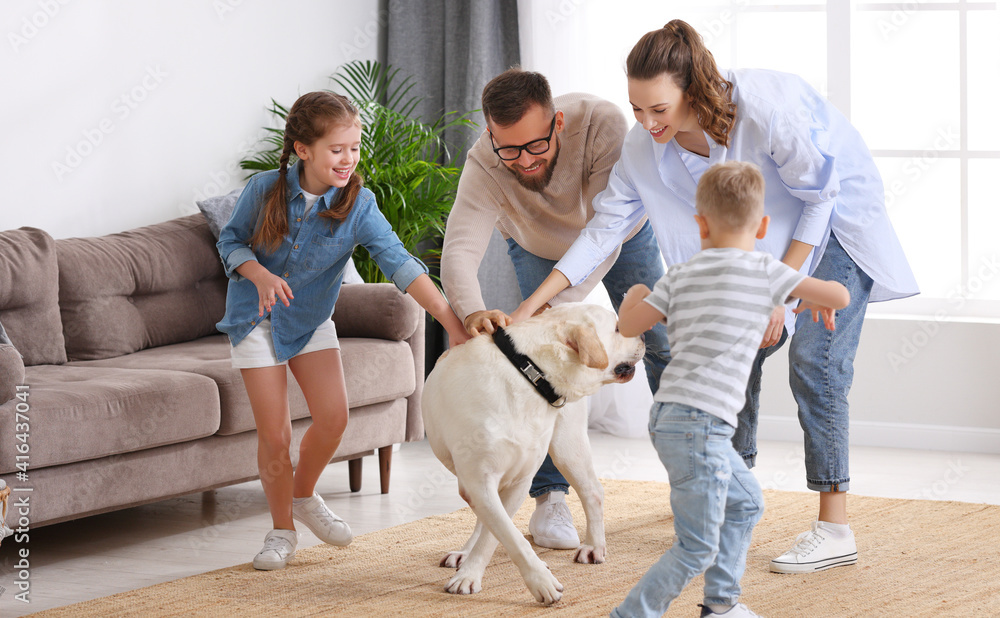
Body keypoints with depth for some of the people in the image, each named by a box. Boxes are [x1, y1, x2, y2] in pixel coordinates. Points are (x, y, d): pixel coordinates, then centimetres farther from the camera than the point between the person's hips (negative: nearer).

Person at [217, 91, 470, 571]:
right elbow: (231, 239, -4)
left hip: (311, 319, 2)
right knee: (274, 433, -5)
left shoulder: (358, 206, -18)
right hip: (257, 317, -2)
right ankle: (281, 530, 15)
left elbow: (399, 263, -26)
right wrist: (259, 274, -26)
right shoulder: (265, 189, -19)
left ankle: (304, 495, 24)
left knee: (333, 416, -7)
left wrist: (450, 318, -37)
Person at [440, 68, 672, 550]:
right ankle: (549, 498, -7)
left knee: (663, 343, 2)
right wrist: (472, 312, -71)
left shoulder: (601, 123, -44)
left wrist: (554, 304, -56)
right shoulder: (484, 166, -39)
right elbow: (459, 251, -50)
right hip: (539, 248, 0)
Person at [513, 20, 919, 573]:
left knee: (813, 360, -15)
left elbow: (820, 197, -23)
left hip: (838, 219, -6)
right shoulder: (646, 147, -19)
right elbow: (603, 226, -11)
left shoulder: (763, 107, -37)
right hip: (768, 232, 6)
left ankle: (834, 529, -11)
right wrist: (528, 309, -17)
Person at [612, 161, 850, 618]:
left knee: (745, 501, 26)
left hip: (669, 415, 8)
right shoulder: (763, 272, -3)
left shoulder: (680, 276, 11)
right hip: (699, 425, -8)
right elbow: (840, 295, -3)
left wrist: (635, 294, 33)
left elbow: (629, 325, 13)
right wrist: (818, 301, 19)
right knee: (697, 549, -4)